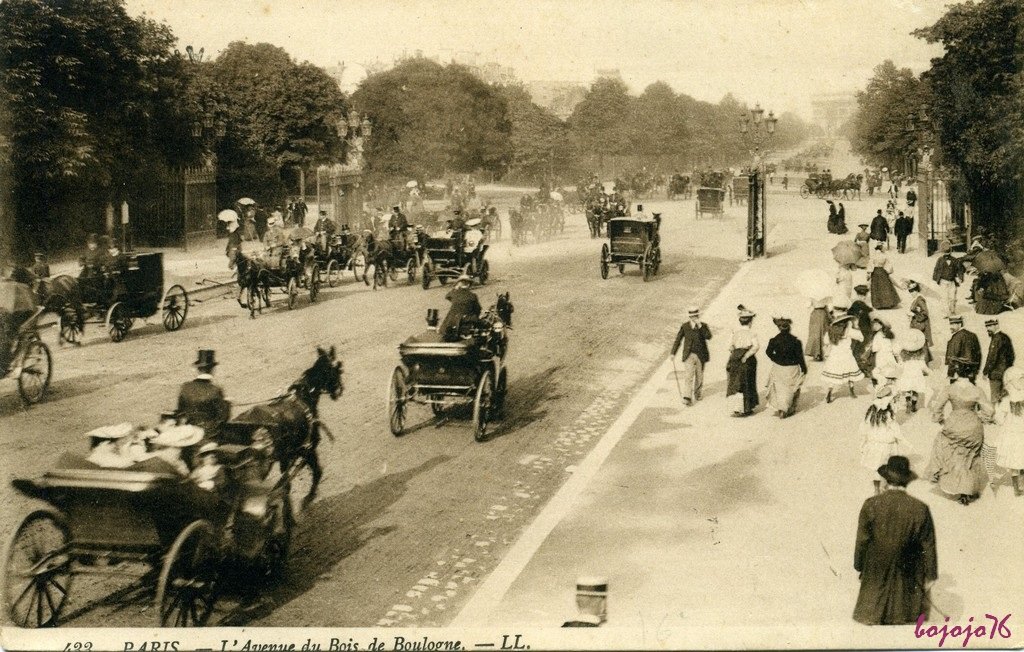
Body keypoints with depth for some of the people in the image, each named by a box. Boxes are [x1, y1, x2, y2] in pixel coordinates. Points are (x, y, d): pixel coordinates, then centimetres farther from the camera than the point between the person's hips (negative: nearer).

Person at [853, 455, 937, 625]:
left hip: (876, 572, 0)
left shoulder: (871, 505, -20)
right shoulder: (920, 509, -18)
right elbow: (928, 546, -10)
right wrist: (930, 575, 2)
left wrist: (859, 566, 4)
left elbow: (862, 540, -11)